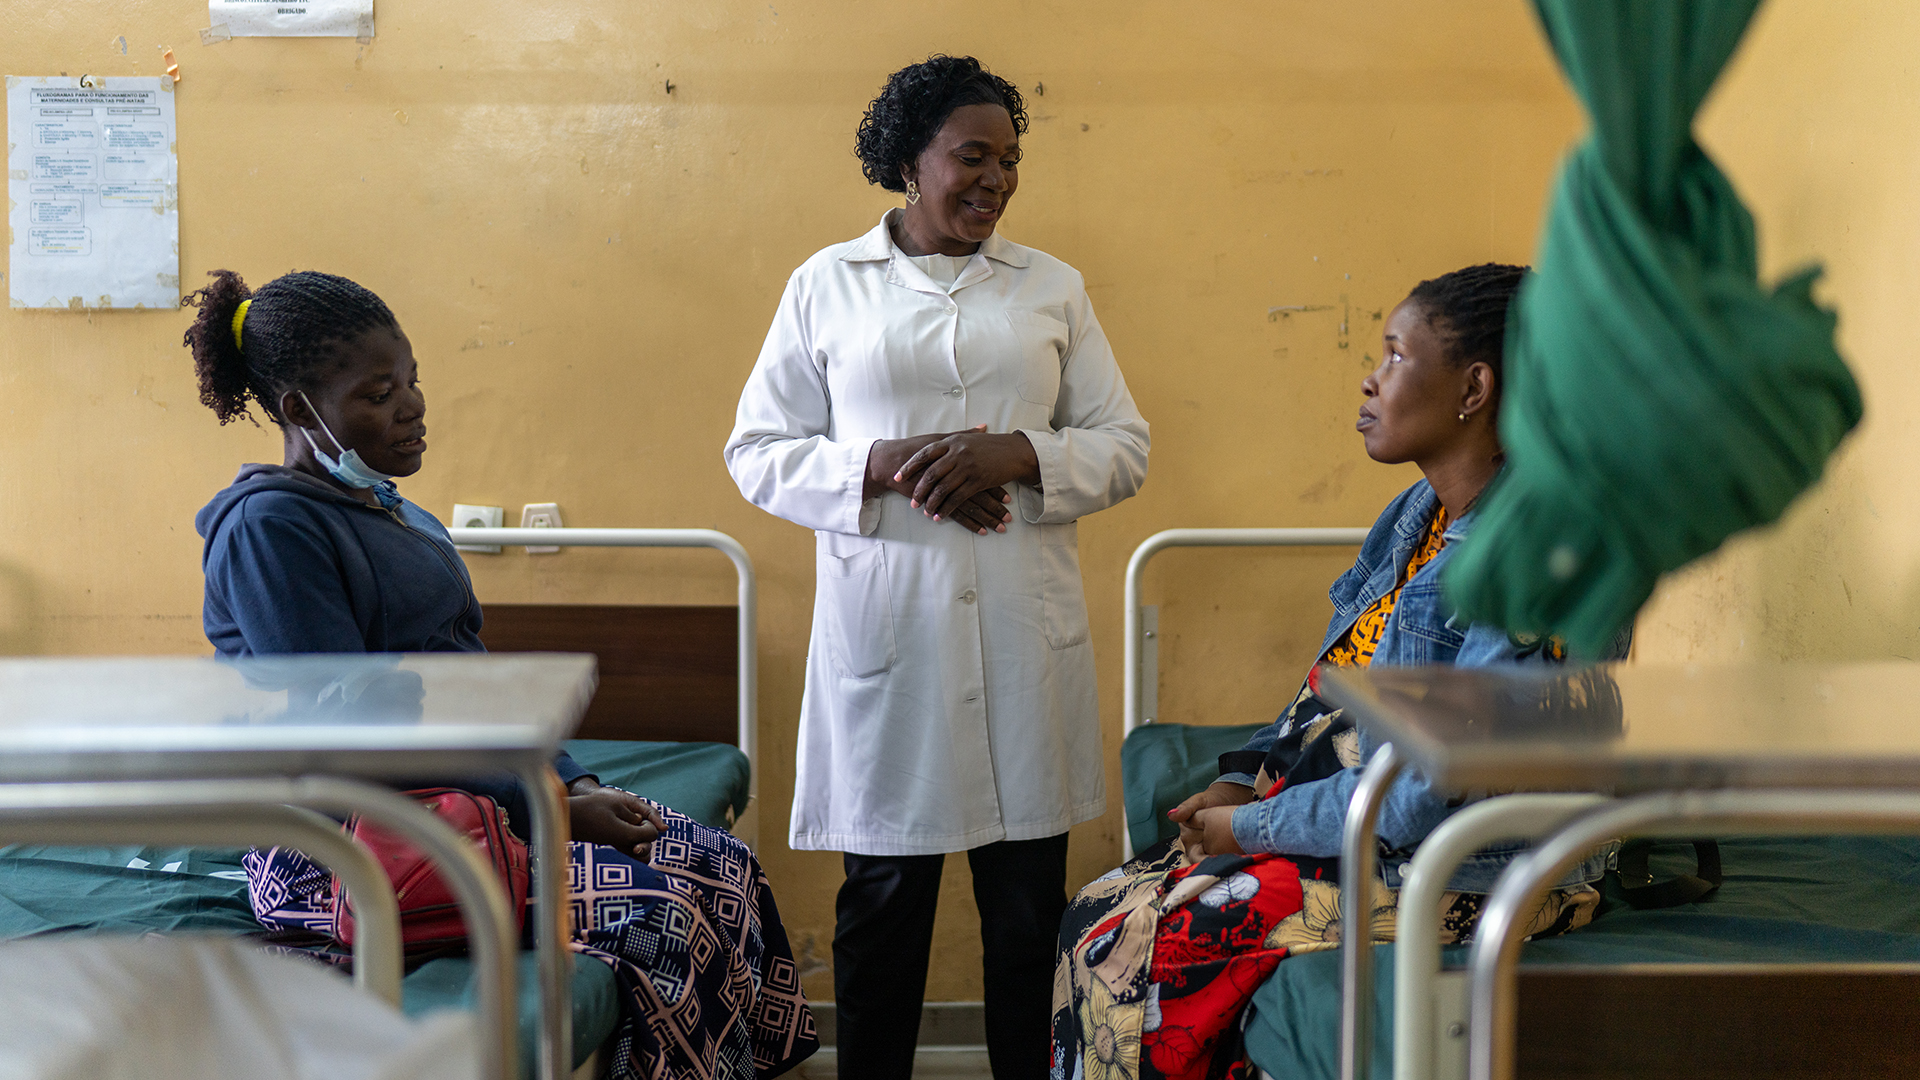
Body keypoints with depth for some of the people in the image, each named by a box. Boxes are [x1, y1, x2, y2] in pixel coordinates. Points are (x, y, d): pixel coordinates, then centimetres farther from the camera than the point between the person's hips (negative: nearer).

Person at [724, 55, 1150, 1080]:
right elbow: (757, 452, 3)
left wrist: (1015, 455, -12)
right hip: (884, 628, -1)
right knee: (882, 899, 8)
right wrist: (884, 468, -14)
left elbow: (1124, 446, 7)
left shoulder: (1053, 288, 10)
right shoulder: (825, 285, 6)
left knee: (1029, 901, 7)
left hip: (1025, 633, 2)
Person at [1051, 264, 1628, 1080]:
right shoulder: (1419, 514, 9)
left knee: (1135, 953, -16)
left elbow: (1444, 791, -25)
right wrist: (1242, 780, 1)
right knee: (1097, 914, 0)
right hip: (1347, 809, 9)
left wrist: (1255, 826, -16)